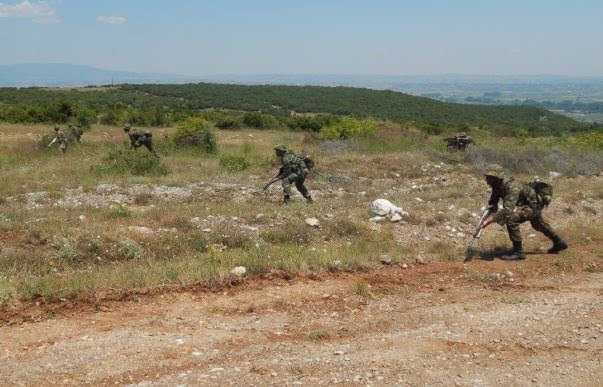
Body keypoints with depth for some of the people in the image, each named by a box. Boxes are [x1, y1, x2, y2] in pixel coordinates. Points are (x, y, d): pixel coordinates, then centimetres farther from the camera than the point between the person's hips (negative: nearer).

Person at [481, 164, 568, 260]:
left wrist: (490, 220, -52)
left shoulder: (512, 187, -39)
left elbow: (507, 210, -48)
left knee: (511, 220, -30)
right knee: (539, 225, 32)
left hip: (534, 205, -10)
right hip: (525, 204, 10)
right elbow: (492, 201, 4)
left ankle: (518, 252, -16)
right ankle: (559, 243, 56)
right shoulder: (498, 185, -12)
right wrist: (492, 206, -20)